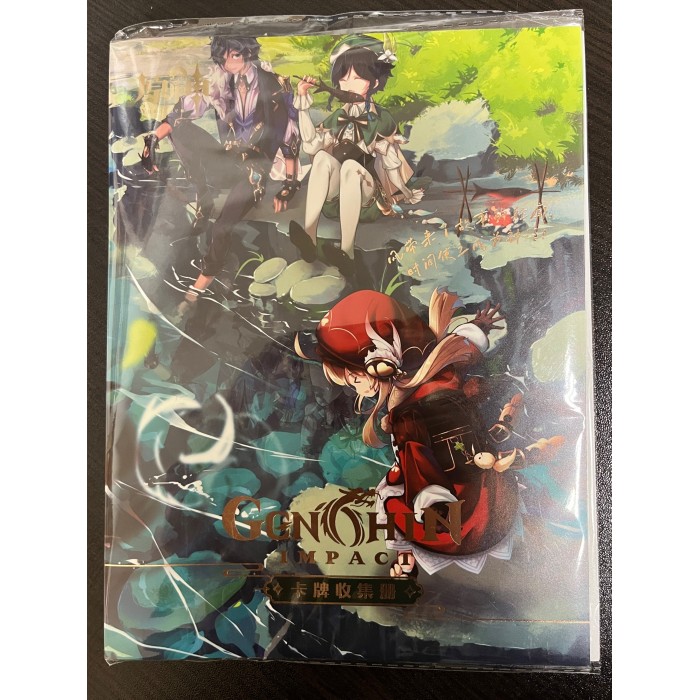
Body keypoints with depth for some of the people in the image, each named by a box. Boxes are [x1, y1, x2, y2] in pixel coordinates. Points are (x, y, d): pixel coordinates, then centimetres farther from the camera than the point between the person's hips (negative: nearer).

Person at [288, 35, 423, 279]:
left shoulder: (382, 119, 2)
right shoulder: (337, 117, 11)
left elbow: (391, 160, 2)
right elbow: (311, 146, -2)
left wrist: (405, 193, 0)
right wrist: (303, 101, -3)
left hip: (365, 194, -3)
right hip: (335, 193, 3)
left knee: (351, 165, -34)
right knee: (323, 157, -26)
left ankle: (347, 252, -46)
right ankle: (309, 235, -41)